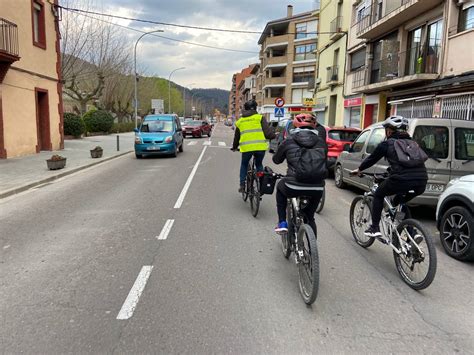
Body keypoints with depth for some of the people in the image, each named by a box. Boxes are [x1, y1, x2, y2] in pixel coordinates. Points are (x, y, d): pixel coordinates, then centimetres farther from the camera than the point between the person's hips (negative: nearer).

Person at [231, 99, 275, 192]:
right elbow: (268, 132, -5)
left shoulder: (239, 121, 14)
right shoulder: (260, 118, 2)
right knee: (259, 165, 22)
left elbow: (236, 137, 25)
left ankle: (242, 184, 16)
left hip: (246, 147, 1)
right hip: (260, 146, -1)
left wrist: (234, 147, 40)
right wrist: (273, 135, 17)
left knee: (244, 165, 24)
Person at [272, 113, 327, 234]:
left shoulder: (289, 141, 5)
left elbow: (276, 160, 19)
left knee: (280, 186, 33)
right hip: (317, 189, 2)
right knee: (310, 217, 27)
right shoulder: (321, 141, 10)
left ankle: (282, 223, 25)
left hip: (294, 187, -2)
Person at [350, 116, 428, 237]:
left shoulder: (387, 144, 10)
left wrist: (359, 170, 37)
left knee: (378, 195, 21)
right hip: (421, 183, 6)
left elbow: (371, 159, 21)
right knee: (399, 202, 31)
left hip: (402, 180, -5)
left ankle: (374, 228, 15)